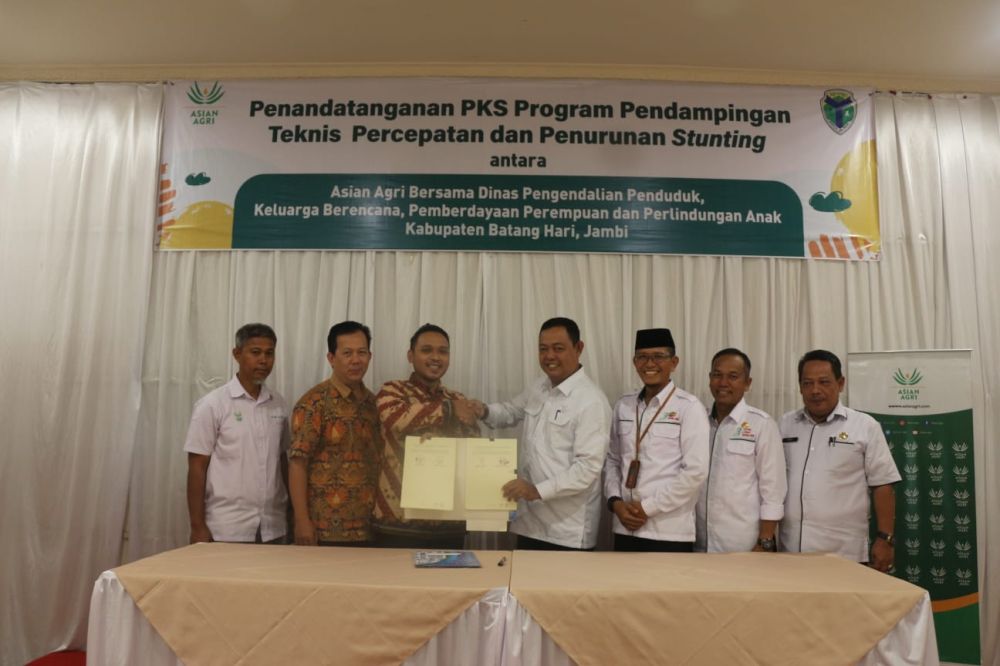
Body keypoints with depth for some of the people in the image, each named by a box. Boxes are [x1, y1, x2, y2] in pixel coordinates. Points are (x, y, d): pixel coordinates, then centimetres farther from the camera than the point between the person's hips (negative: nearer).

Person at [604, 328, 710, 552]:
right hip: (625, 528, 4)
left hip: (670, 532, -4)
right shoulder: (623, 406, 8)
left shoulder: (689, 407, -7)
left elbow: (695, 471, -12)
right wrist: (615, 502, -3)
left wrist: (648, 507, -11)